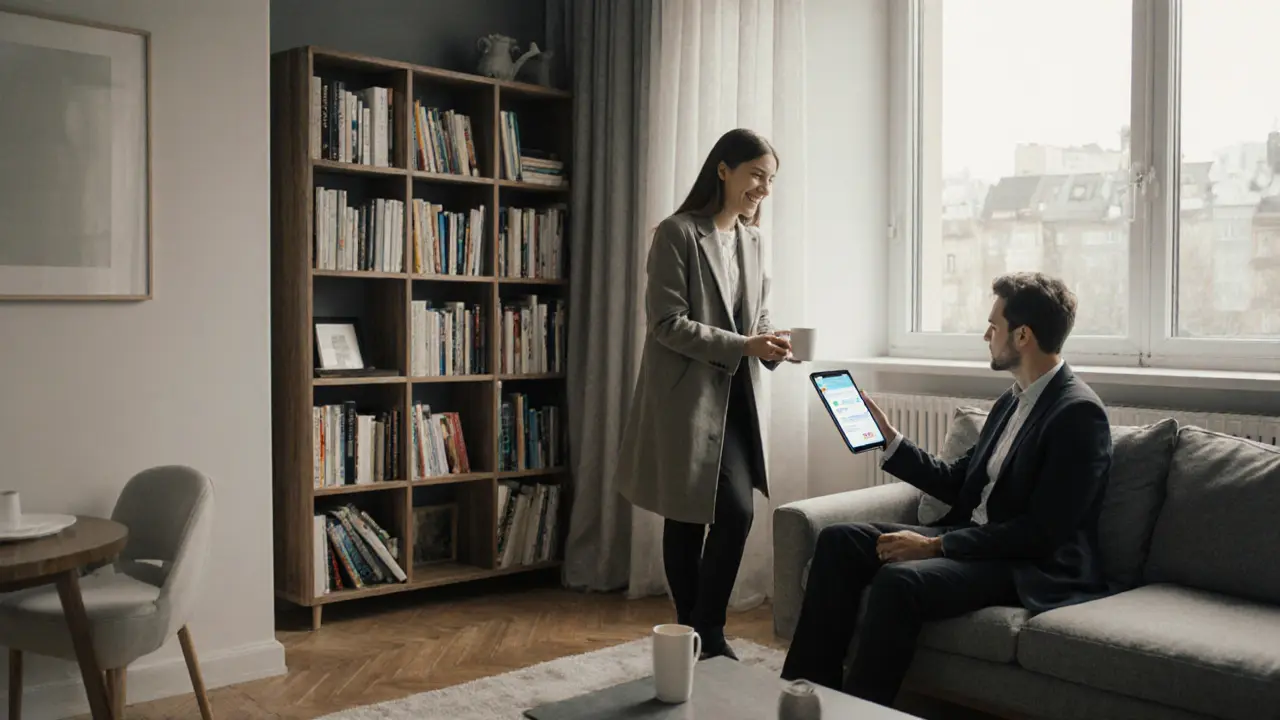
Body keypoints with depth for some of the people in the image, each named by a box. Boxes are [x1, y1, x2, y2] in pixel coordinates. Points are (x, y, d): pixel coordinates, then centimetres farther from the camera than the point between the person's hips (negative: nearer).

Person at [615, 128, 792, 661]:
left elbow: (758, 318, 15)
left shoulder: (752, 240, 12)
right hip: (685, 397, -7)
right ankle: (697, 633, 15)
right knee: (686, 519, 0)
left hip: (734, 399, 7)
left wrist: (771, 347, -8)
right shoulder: (678, 233, -10)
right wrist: (741, 346, -21)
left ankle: (703, 632, 18)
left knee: (737, 514, 4)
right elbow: (667, 324, -15)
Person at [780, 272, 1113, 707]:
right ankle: (812, 691, -4)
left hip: (1030, 567, -9)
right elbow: (958, 484, 17)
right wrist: (888, 439, 12)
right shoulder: (1012, 401, 13)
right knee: (838, 541, -6)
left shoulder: (1079, 413, -15)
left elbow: (1042, 532, -21)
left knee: (899, 580, -33)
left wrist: (935, 545, -20)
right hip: (973, 539, 9)